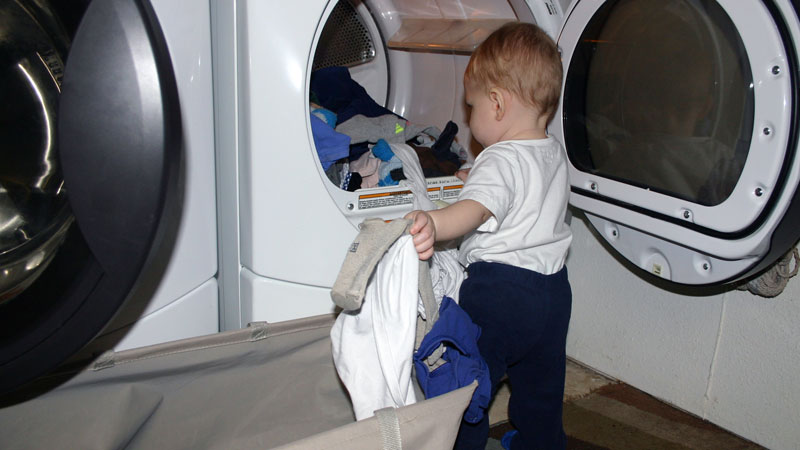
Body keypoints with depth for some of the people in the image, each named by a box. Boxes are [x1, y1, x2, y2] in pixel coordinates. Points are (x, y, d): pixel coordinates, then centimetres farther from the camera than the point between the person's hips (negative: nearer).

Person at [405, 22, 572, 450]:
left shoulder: (500, 162, -21)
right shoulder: (555, 153, 5)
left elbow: (476, 209, -41)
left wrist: (433, 223, -59)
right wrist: (475, 177, 33)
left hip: (497, 290, -8)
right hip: (553, 287, 9)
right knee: (541, 385, 25)